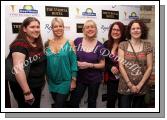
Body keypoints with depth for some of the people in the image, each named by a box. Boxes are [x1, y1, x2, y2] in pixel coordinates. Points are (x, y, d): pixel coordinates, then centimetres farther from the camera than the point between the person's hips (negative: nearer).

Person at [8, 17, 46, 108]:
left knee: (36, 107, 21)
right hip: (24, 87, -8)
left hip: (37, 85, 8)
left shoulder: (38, 44, 6)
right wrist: (27, 92, -30)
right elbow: (18, 69, -30)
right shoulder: (20, 45, -21)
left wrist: (42, 80, 18)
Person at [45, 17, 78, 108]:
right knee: (60, 104, 19)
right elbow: (45, 62, 7)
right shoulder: (48, 43, 1)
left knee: (58, 106, 0)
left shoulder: (69, 43, -8)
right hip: (52, 81, 4)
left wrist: (73, 80, -9)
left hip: (65, 81, -3)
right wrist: (46, 78, 6)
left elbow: (74, 63, -8)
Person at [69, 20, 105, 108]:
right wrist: (76, 63, -13)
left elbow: (102, 64, -6)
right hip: (79, 78, 1)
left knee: (92, 101, 18)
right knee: (73, 102, 3)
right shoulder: (77, 41, -5)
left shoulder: (99, 46, -8)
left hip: (94, 79, 0)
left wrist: (89, 65, -19)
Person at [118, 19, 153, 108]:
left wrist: (140, 85, -8)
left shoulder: (147, 46, 1)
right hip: (125, 86, -1)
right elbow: (121, 66, -7)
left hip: (141, 87, 2)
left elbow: (149, 67, -1)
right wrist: (130, 84, -10)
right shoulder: (123, 45, -2)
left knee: (138, 107, 15)